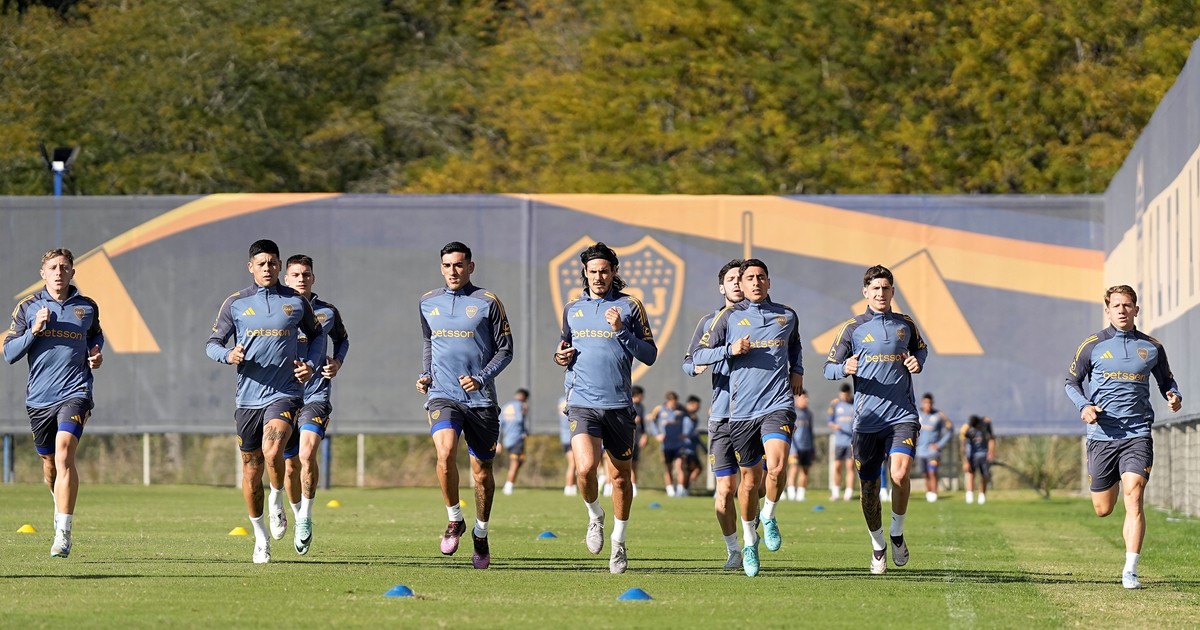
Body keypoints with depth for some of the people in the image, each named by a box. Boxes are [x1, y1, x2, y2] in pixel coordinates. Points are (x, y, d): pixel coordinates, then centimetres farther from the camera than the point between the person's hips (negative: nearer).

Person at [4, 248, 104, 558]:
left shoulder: (87, 307, 6)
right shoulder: (28, 308, 3)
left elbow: (96, 336, 26)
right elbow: (9, 353, 0)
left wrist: (96, 354, 5)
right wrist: (34, 331, -14)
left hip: (74, 393, -2)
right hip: (39, 396, 2)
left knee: (64, 452, -21)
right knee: (50, 463, 12)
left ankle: (63, 533, -24)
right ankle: (61, 508, 44)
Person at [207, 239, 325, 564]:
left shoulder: (296, 301, 5)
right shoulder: (235, 303, 4)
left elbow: (317, 335, 20)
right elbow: (212, 344, 8)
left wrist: (311, 364, 3)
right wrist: (228, 354, -14)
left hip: (285, 393, -2)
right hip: (248, 397, 2)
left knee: (272, 451, -27)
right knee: (251, 468, 6)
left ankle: (277, 501, 2)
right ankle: (261, 538, 22)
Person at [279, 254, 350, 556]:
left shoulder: (328, 312, 4)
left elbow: (342, 339, 22)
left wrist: (337, 362, 3)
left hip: (316, 395, -1)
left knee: (307, 453, -22)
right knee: (289, 465, 7)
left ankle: (306, 517, -10)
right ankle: (298, 517, 29)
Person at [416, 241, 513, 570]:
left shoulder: (487, 302, -2)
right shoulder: (428, 302, 9)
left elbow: (506, 349, 1)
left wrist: (481, 378, -13)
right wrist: (425, 374, 8)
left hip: (481, 398, -1)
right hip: (443, 395, 1)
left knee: (482, 470, 7)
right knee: (445, 452, -24)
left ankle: (481, 534, 26)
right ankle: (454, 521, -6)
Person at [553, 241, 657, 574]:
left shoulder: (629, 306, 2)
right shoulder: (573, 309, 12)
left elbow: (650, 355, 0)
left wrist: (621, 331, -14)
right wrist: (560, 356, 3)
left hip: (619, 404, -1)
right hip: (582, 402, 1)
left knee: (620, 477, 7)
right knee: (585, 468, -20)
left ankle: (619, 543, 24)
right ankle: (595, 516, 10)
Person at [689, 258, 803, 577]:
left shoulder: (787, 315, 12)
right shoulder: (729, 317, 5)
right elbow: (698, 356, 5)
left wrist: (797, 370, 16)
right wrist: (730, 350, -9)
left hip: (778, 404, 0)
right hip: (742, 408, 0)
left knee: (776, 467, -22)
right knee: (750, 478, 6)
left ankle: (769, 516, 6)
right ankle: (749, 540, 26)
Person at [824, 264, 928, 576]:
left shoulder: (906, 325, 9)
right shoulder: (852, 328, 3)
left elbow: (921, 349, 28)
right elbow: (829, 368, 4)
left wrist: (918, 362, 4)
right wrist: (845, 368, -19)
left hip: (902, 415, 0)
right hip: (867, 419, 0)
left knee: (900, 474, -21)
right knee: (869, 489, 4)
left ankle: (898, 532, 2)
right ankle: (878, 546, 25)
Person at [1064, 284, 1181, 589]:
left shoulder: (1152, 347, 7)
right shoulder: (1092, 346, 3)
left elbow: (1166, 381, 18)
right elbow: (1072, 382, 9)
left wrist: (1174, 396, -6)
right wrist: (1084, 406, -11)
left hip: (1138, 434, 0)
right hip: (1102, 435, 0)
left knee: (1134, 496, -17)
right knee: (1103, 509, 6)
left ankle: (1130, 571, -15)